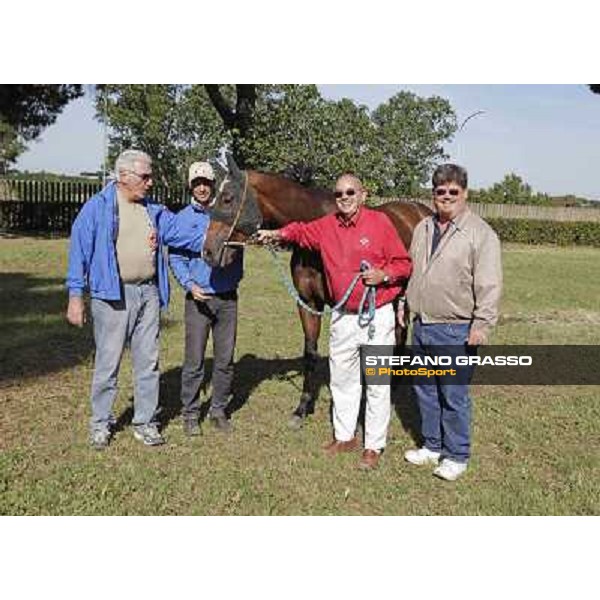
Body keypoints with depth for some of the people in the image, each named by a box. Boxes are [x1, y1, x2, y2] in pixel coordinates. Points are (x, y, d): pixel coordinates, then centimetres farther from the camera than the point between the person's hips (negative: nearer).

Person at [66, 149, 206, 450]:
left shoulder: (155, 211, 11)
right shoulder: (97, 208, -4)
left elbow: (182, 235, 5)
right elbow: (79, 252, -5)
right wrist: (75, 296, -8)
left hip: (148, 293, 5)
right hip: (112, 295, -5)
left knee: (148, 362, 10)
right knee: (108, 361, 3)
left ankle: (145, 422, 22)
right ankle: (100, 423, 20)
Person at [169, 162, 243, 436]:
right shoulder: (183, 218, 1)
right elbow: (175, 258, -1)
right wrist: (189, 284, -16)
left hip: (228, 298, 3)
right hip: (199, 299, -2)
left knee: (225, 360, 9)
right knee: (194, 361, 1)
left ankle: (219, 410, 23)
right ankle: (190, 413, 15)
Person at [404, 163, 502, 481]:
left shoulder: (480, 233, -10)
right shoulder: (423, 228, 11)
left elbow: (489, 285, -15)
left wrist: (481, 325, -19)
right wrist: (405, 304, 20)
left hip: (455, 331, -7)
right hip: (421, 325, 7)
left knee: (454, 396, 1)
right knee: (425, 390, 17)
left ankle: (456, 456, 17)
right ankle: (432, 446, 33)